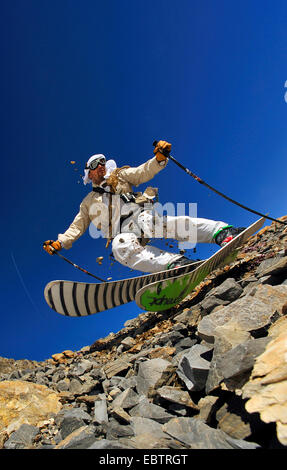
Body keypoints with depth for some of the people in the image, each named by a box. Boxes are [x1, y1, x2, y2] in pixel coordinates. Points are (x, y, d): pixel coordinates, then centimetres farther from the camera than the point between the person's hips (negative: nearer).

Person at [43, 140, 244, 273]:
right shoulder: (88, 202, 32)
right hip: (125, 234, 1)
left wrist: (160, 157, -6)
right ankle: (175, 263, -55)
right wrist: (59, 242, 17)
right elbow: (76, 227, 32)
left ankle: (222, 232, -51)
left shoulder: (119, 176, 27)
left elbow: (145, 172, 14)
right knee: (120, 247, -38)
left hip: (142, 217, -1)